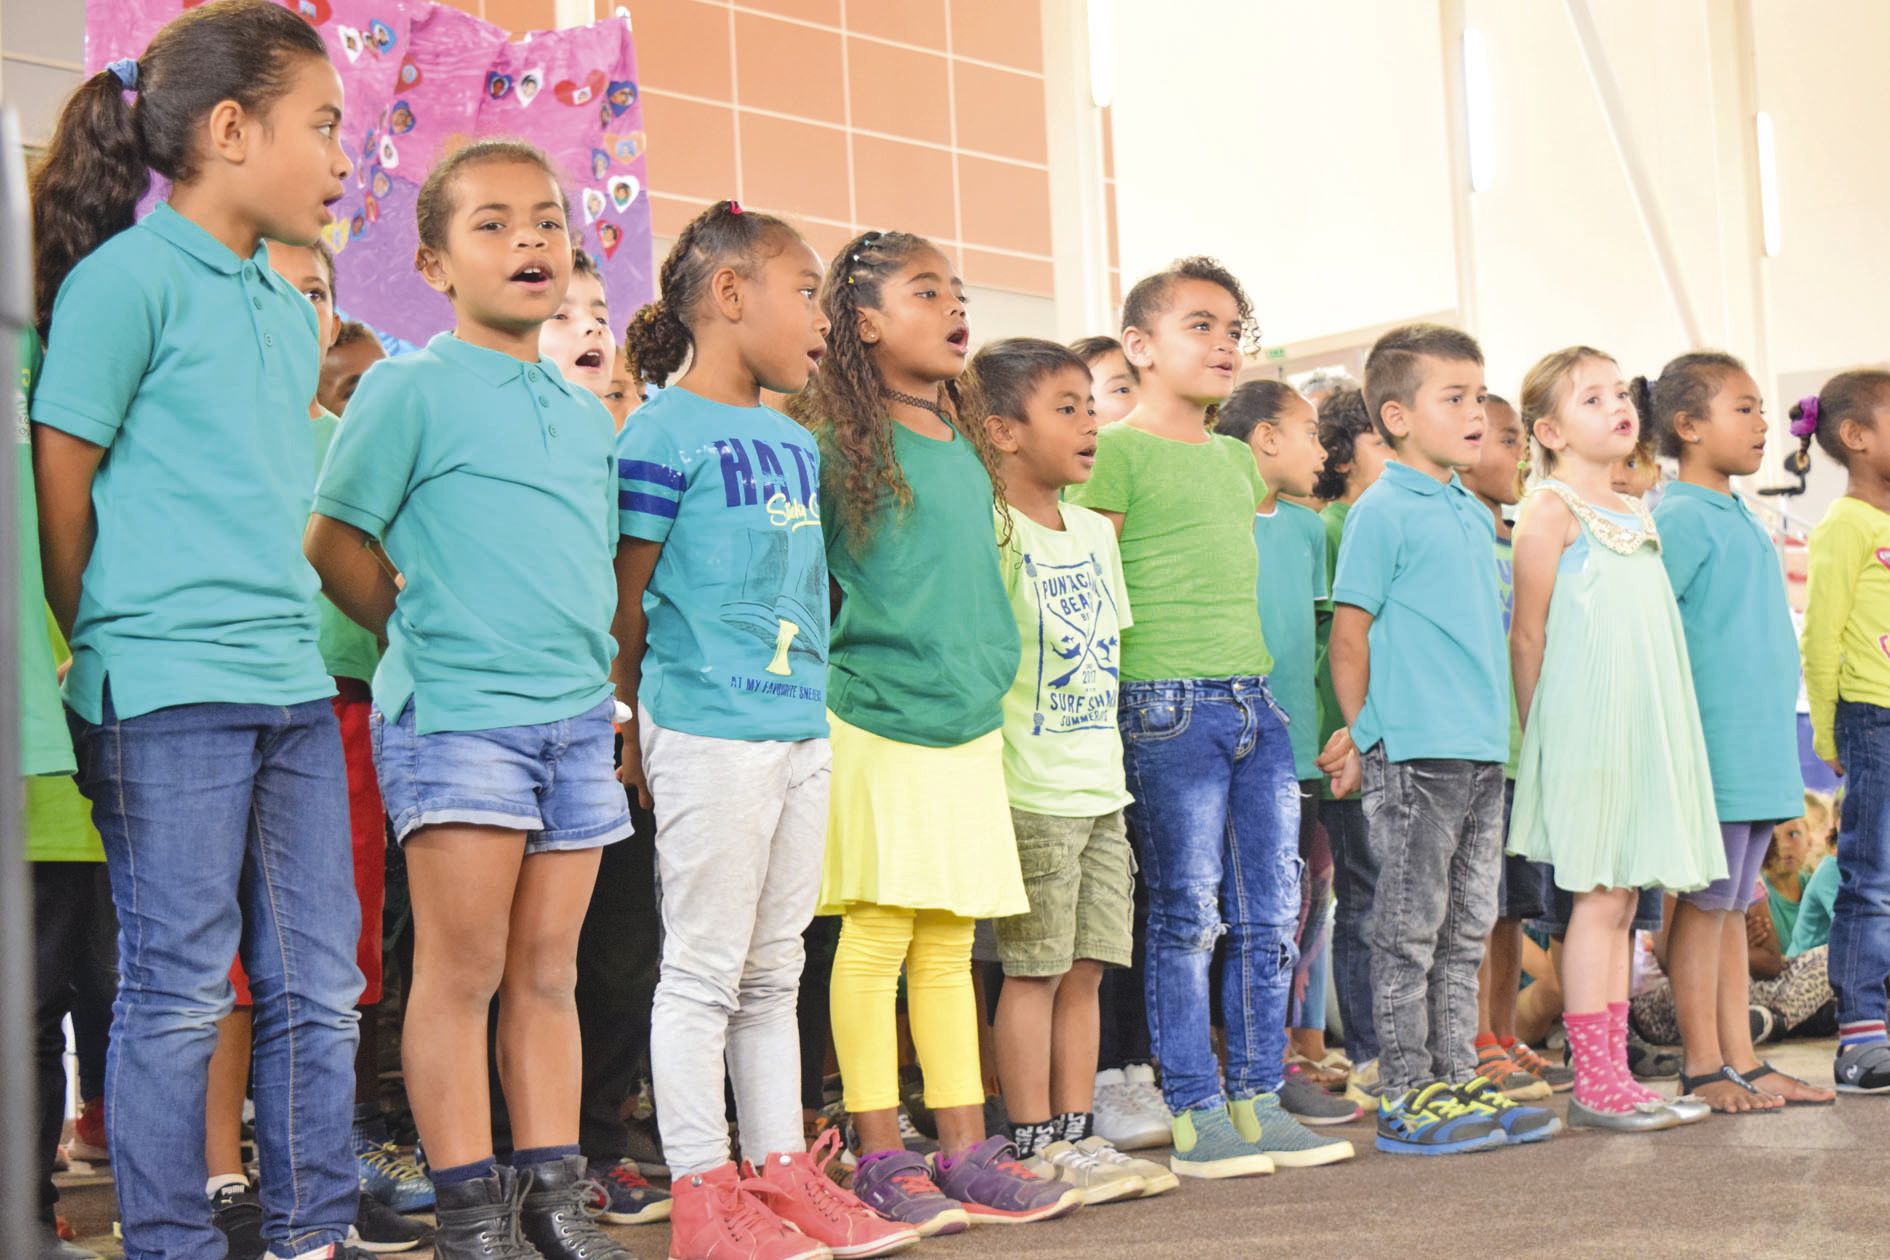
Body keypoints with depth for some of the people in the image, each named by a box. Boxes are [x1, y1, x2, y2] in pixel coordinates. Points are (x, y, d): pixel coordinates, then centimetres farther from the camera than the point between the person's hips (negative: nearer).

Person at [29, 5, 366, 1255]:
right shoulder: (128, 277, -7)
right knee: (180, 993, 0)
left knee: (319, 986, 10)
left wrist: (290, 624, 15)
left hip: (292, 682, 7)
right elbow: (60, 485, -4)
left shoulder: (289, 310, 16)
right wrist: (116, 643, 3)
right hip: (167, 692, -7)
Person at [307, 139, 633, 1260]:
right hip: (455, 711, -6)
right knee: (463, 970, -3)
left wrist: (599, 674, 12)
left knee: (548, 970, 10)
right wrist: (434, 634, 2)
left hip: (576, 713, 6)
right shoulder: (410, 390, -3)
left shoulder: (588, 415, 16)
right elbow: (336, 543, -2)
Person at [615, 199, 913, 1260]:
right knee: (704, 971, -1)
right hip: (709, 733, -8)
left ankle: (782, 1169, 21)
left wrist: (807, 695, 16)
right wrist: (637, 726, -3)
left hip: (801, 728, 8)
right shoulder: (666, 434, -8)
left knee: (775, 970, 13)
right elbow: (627, 601, -6)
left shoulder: (798, 443, 16)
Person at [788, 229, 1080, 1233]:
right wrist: (838, 685, -7)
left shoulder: (968, 446, 14)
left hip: (970, 725, 7)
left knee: (950, 944, 10)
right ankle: (880, 1159, 4)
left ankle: (966, 1150, 15)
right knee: (876, 935, -3)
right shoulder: (836, 444, -8)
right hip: (874, 725, -7)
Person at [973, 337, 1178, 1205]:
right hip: (1031, 792, -7)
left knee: (1085, 969, 10)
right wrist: (992, 772, -21)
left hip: (1101, 788, 8)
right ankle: (1033, 1146, 6)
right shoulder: (996, 532, -11)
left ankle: (1076, 1134, 16)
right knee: (1034, 970, -2)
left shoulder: (1094, 530, 14)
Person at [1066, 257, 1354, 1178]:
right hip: (1168, 704, -8)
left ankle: (1257, 1101, 16)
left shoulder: (1236, 459, 20)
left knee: (1272, 915, 7)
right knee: (1187, 916, -3)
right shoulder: (1119, 452, -4)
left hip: (1255, 699, 8)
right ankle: (1195, 1113, 5)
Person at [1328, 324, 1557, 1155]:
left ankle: (1456, 1080, 20)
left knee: (1466, 930, 12)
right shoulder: (1382, 512, -8)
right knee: (1408, 932, -2)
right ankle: (1405, 1099, 4)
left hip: (1483, 749, 8)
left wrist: (1499, 724, 18)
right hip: (1414, 752, -8)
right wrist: (1368, 732, -7)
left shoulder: (1476, 515, 16)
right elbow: (1350, 633, -8)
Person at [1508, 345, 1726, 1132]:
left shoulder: (1636, 515, 17)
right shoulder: (1552, 509, -5)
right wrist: (1538, 735, -7)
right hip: (1585, 724, -7)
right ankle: (1593, 1084, 0)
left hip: (1646, 726, 7)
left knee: (1620, 901, 8)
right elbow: (1527, 634, -7)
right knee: (1600, 898, -6)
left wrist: (1660, 732, 15)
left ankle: (1613, 1074, 13)